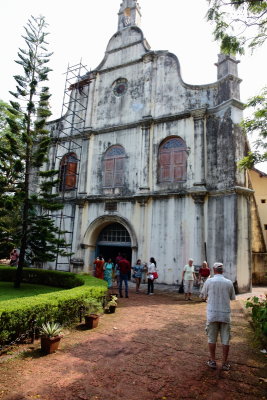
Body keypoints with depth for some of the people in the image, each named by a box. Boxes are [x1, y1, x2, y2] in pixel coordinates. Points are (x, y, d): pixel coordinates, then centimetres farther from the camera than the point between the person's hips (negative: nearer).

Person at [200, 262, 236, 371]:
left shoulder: (209, 281, -7)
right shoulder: (229, 282, -4)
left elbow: (203, 296, 4)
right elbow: (232, 297, 7)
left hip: (212, 314, -1)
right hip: (225, 314, 1)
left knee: (212, 339, 11)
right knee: (225, 340, 11)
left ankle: (212, 361, 19)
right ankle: (225, 363, 18)